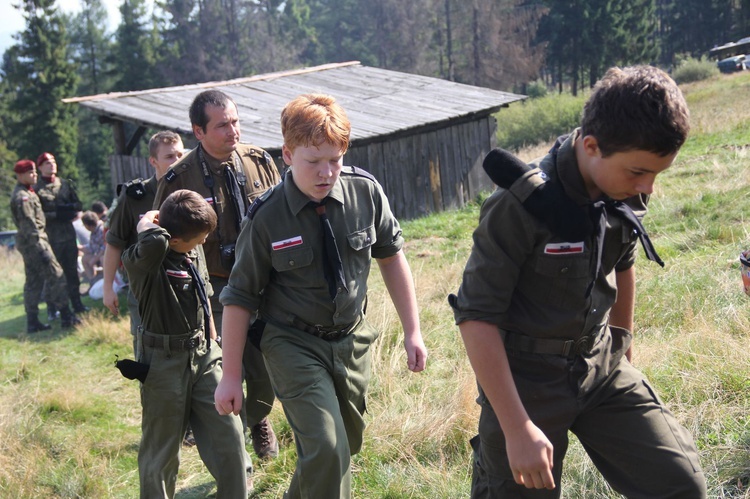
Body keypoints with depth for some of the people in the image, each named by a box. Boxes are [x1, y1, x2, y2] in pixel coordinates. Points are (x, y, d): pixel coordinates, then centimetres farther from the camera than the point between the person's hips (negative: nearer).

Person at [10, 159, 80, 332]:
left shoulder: (26, 193, 15)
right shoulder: (22, 197, -17)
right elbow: (29, 225, -22)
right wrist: (41, 248, -24)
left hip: (26, 244, 10)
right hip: (33, 241, -10)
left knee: (33, 282, 11)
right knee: (56, 276, -7)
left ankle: (32, 321, 12)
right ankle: (66, 317, -6)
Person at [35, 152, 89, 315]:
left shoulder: (66, 184, 10)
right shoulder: (37, 189, -7)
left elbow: (77, 205, 8)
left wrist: (60, 208, -9)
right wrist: (57, 215, -15)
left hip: (68, 233, 5)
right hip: (50, 238, -5)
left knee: (72, 270, 10)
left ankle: (77, 304, 17)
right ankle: (52, 308, 9)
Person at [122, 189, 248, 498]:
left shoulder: (195, 253, 5)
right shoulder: (142, 260, -18)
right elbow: (156, 241, -43)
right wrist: (147, 223, -21)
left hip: (203, 356, 6)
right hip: (164, 364, -6)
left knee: (228, 435, 4)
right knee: (161, 451, 7)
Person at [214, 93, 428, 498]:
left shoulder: (365, 191, -10)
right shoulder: (266, 218, -17)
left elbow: (390, 256, 5)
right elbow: (240, 297, -8)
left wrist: (412, 331, 5)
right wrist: (231, 376, -5)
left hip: (352, 339, 4)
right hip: (293, 345, -4)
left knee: (347, 445, 18)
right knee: (327, 450, -18)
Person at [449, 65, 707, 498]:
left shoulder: (627, 194, -5)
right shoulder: (522, 205, -24)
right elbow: (477, 316, -22)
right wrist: (518, 429, -24)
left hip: (601, 366, 6)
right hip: (526, 377, -5)